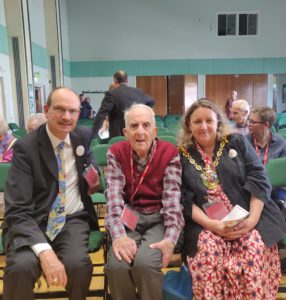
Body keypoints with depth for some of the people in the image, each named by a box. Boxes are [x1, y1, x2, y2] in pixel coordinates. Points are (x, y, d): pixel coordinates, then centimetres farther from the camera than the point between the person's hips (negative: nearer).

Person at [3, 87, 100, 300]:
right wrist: (44, 251, -33)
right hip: (32, 222, -2)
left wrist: (95, 178, 5)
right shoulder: (26, 147, -10)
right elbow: (17, 210, -18)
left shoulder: (83, 137, 3)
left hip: (73, 219, 3)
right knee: (21, 267, -32)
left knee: (78, 265, -27)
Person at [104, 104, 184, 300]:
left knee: (145, 263, -28)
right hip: (128, 219, 1)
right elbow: (114, 196, -11)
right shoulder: (116, 153, -1)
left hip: (159, 219, -1)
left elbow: (172, 197, -12)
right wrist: (118, 235, -26)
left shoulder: (170, 153, -5)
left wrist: (170, 238, -26)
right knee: (116, 265, -24)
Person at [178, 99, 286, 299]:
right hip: (206, 223, -1)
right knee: (207, 249, -29)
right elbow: (184, 198, -1)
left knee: (255, 248, -27)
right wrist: (210, 224, -17)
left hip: (247, 217, 1)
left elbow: (259, 180, 1)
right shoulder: (182, 156, 6)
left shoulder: (237, 142, 9)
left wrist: (253, 218, -13)